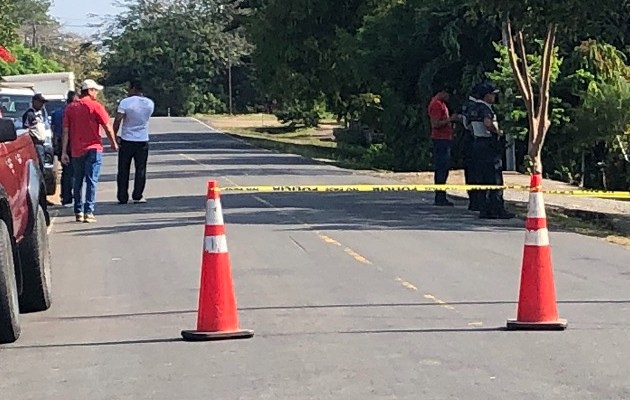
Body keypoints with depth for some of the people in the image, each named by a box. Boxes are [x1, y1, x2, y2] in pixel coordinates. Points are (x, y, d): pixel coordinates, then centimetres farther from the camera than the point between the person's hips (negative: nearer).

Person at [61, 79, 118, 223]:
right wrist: (114, 143, 9)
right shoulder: (95, 106, -6)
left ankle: (78, 212, 16)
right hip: (93, 149, -4)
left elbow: (66, 131, 4)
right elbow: (108, 127, -7)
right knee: (91, 181, -3)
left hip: (76, 151, 4)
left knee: (78, 181, 14)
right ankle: (88, 212, -9)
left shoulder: (70, 108, 6)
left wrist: (64, 152, 5)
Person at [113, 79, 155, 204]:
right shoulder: (150, 103, 2)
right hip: (143, 140, 3)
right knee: (140, 169, 8)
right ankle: (137, 196, 6)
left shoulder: (125, 102, -12)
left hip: (127, 140, -2)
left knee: (123, 170, 5)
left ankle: (122, 197, 5)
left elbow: (117, 120, -15)